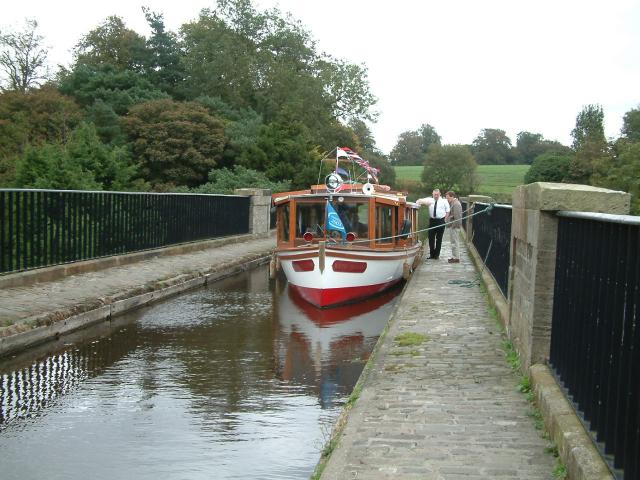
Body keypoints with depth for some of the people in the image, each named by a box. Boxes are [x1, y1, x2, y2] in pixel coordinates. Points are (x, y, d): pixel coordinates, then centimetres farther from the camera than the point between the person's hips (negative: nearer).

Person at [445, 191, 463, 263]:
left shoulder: (456, 204, -18)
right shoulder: (452, 203, 16)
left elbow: (457, 217, -23)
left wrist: (453, 226, -21)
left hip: (454, 227, -11)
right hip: (451, 226, 11)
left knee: (455, 242, -6)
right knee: (453, 242, 16)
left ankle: (456, 258, -2)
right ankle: (454, 257, 24)